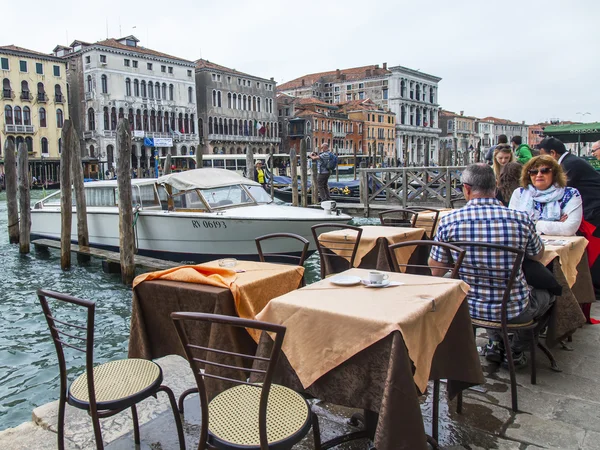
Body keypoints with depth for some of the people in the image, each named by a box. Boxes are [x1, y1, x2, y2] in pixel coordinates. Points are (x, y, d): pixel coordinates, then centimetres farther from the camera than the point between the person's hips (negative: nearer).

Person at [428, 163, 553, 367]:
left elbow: (436, 271, -7)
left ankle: (495, 343, 33)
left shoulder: (449, 221, -16)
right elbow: (538, 255, 7)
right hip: (514, 311, -1)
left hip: (468, 307, 2)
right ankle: (516, 352, 34)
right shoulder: (521, 219, -15)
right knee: (547, 294, 31)